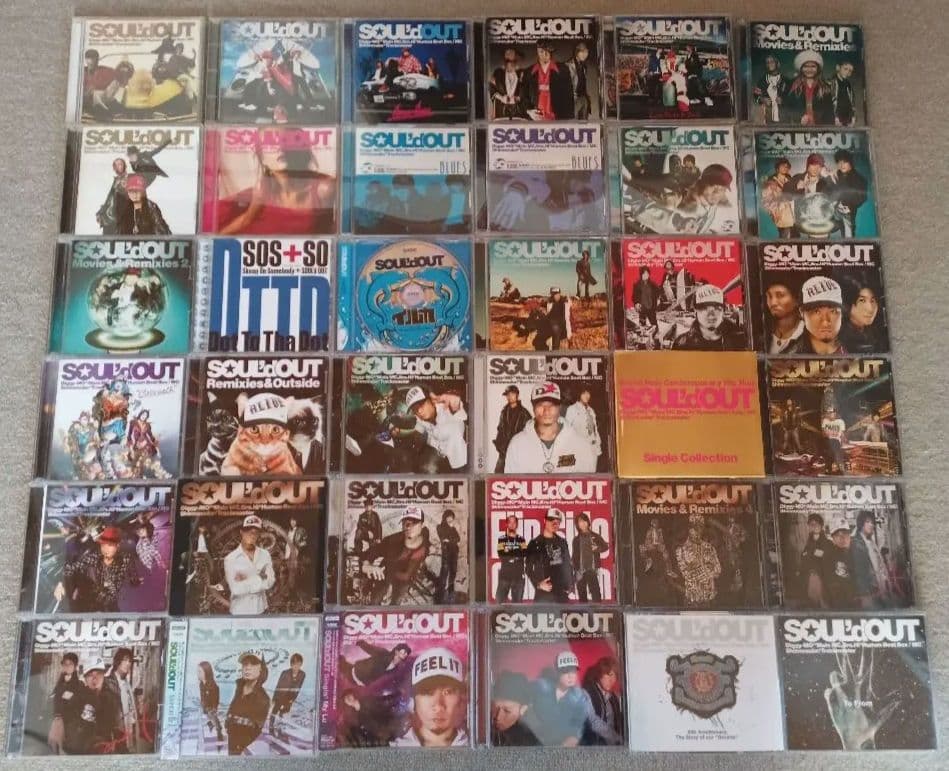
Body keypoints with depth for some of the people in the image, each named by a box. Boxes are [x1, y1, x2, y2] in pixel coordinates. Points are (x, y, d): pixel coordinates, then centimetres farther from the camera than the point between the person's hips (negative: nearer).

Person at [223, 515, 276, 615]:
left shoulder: (265, 554, 0)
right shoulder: (230, 559, -11)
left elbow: (270, 581, -7)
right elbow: (236, 589, -18)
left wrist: (246, 581, -17)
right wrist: (260, 579, -13)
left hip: (261, 609, 3)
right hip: (240, 612, -3)